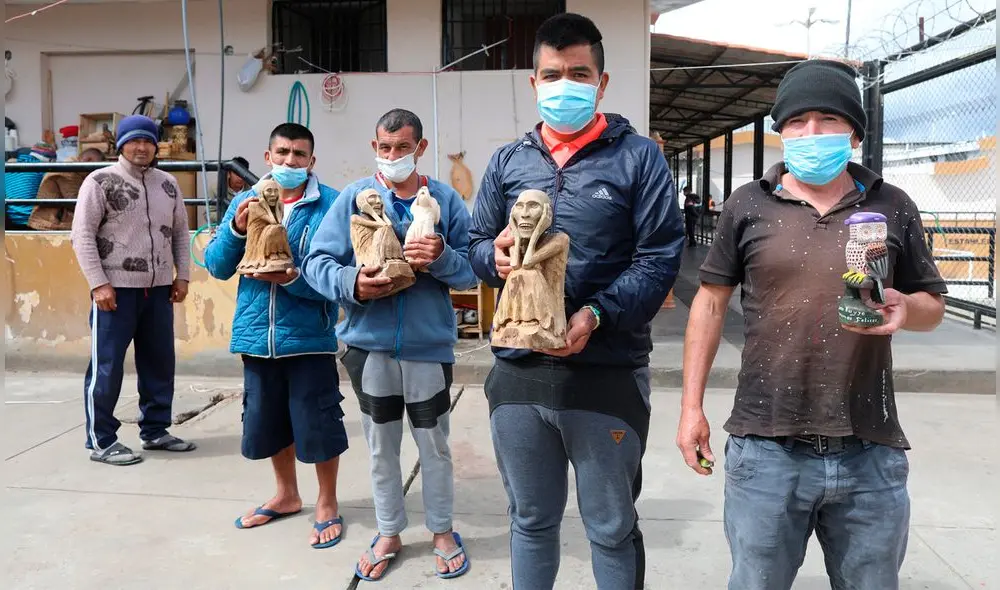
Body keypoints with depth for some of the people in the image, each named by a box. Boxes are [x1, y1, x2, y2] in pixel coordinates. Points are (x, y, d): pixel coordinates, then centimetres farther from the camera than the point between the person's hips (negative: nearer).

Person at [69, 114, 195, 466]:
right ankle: (101, 441, 11)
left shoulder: (167, 184, 11)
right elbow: (82, 235, -8)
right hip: (116, 289, -5)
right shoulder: (101, 182, -5)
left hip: (158, 290, 6)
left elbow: (180, 232, 17)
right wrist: (98, 283, -14)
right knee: (107, 366, 0)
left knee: (159, 363, 11)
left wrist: (182, 276, 9)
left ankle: (155, 431, 24)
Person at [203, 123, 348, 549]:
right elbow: (216, 266, 4)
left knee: (318, 425, 3)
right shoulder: (245, 201, 7)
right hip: (257, 336, 5)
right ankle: (286, 495, 41)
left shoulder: (331, 204, -9)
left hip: (309, 337, -5)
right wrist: (237, 229, -12)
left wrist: (291, 278, -27)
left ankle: (327, 505, 26)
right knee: (267, 422, 18)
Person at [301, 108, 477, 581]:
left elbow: (471, 272, -2)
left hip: (429, 344, -1)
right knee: (381, 446, 15)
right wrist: (352, 283, -22)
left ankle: (442, 531, 33)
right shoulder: (354, 196, -1)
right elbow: (315, 262, -4)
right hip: (370, 343, 1)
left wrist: (443, 258, -22)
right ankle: (389, 533, 35)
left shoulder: (446, 200, -1)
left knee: (434, 444, 13)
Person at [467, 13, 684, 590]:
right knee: (531, 520, 20)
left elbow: (660, 256, -8)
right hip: (519, 370, 3)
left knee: (612, 528, 14)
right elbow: (477, 243, 14)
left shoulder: (638, 157, 0)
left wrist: (596, 315, -21)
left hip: (608, 374, -3)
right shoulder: (507, 162, 11)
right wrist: (495, 257, -11)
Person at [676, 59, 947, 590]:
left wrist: (906, 307, -12)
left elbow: (933, 303, 14)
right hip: (766, 449, -1)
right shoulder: (748, 206, 1)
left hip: (871, 452, 2)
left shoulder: (893, 207, 5)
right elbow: (711, 302, 4)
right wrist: (691, 406, 1)